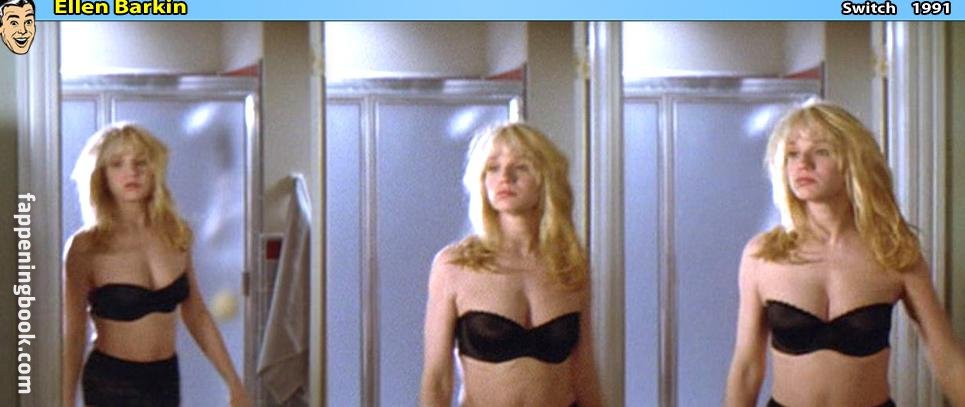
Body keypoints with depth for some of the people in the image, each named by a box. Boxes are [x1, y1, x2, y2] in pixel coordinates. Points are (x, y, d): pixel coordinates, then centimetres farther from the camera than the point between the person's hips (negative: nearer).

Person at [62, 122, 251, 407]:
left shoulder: (176, 235, 2)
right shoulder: (85, 248, -10)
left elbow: (197, 316, 10)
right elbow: (72, 336, -9)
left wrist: (234, 384, 10)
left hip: (166, 380, 4)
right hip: (110, 384, -4)